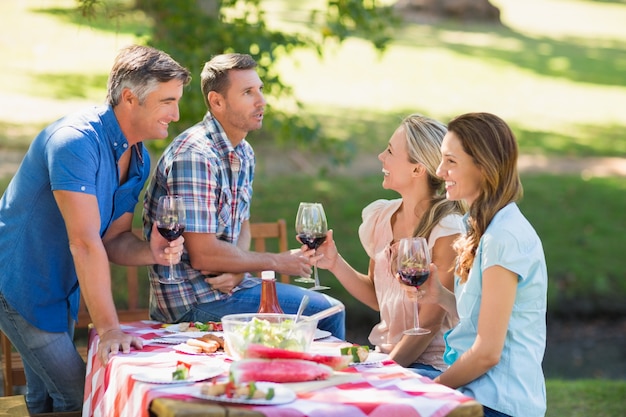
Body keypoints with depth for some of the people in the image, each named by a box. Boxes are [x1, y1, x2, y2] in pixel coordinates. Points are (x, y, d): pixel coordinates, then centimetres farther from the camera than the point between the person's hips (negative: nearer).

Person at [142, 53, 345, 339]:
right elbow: (202, 254, -24)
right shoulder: (195, 156, -21)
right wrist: (278, 262, -12)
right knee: (327, 312, -11)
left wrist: (237, 271, -7)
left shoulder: (244, 153, 9)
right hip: (193, 301, -9)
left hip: (225, 282, 9)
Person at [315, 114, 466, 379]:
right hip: (385, 356, 7)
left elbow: (430, 322, -14)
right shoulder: (380, 216, 5)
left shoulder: (447, 230, -16)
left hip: (431, 366, -7)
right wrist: (335, 264, 2)